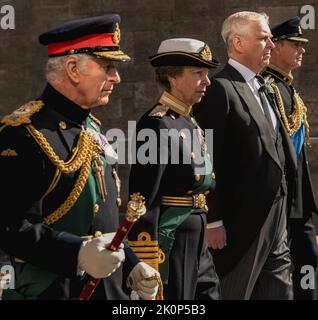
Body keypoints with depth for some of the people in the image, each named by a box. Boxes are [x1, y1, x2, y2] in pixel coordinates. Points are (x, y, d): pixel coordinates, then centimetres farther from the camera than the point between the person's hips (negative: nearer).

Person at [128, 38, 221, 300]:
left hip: (197, 245, 9)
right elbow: (144, 201, -19)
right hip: (169, 244, -9)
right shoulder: (158, 125, -16)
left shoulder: (189, 123, 13)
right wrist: (150, 267, -21)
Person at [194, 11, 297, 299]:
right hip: (241, 225, -8)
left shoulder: (262, 90, 16)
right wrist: (213, 221, -19)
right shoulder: (220, 90, -12)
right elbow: (209, 161, -16)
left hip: (275, 220, 8)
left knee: (279, 292, 9)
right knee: (236, 293, 1)